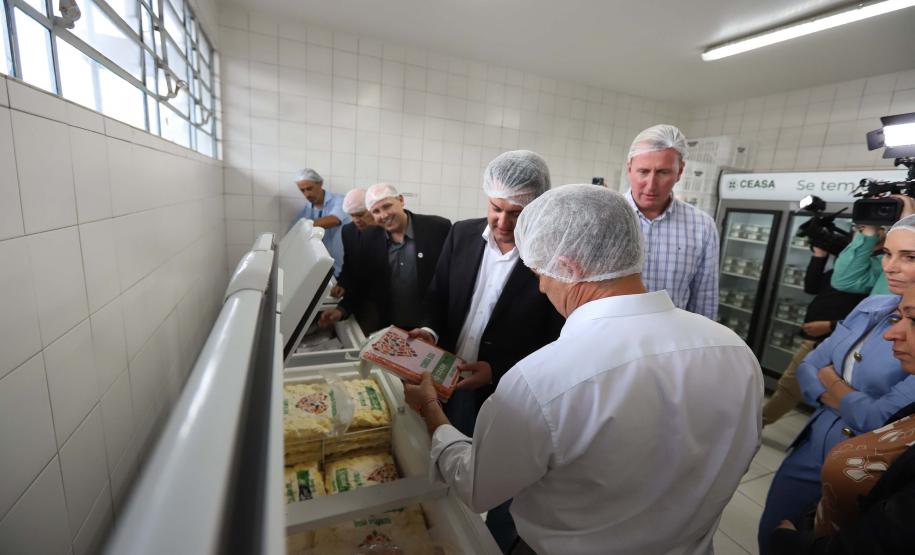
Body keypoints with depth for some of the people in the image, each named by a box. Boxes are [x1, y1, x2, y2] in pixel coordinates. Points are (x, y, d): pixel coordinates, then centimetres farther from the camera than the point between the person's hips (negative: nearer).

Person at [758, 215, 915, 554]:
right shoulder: (871, 307, 0)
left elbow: (882, 419, -23)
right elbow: (806, 369, 2)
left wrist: (829, 379, -7)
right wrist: (854, 404, -15)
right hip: (810, 452, 5)